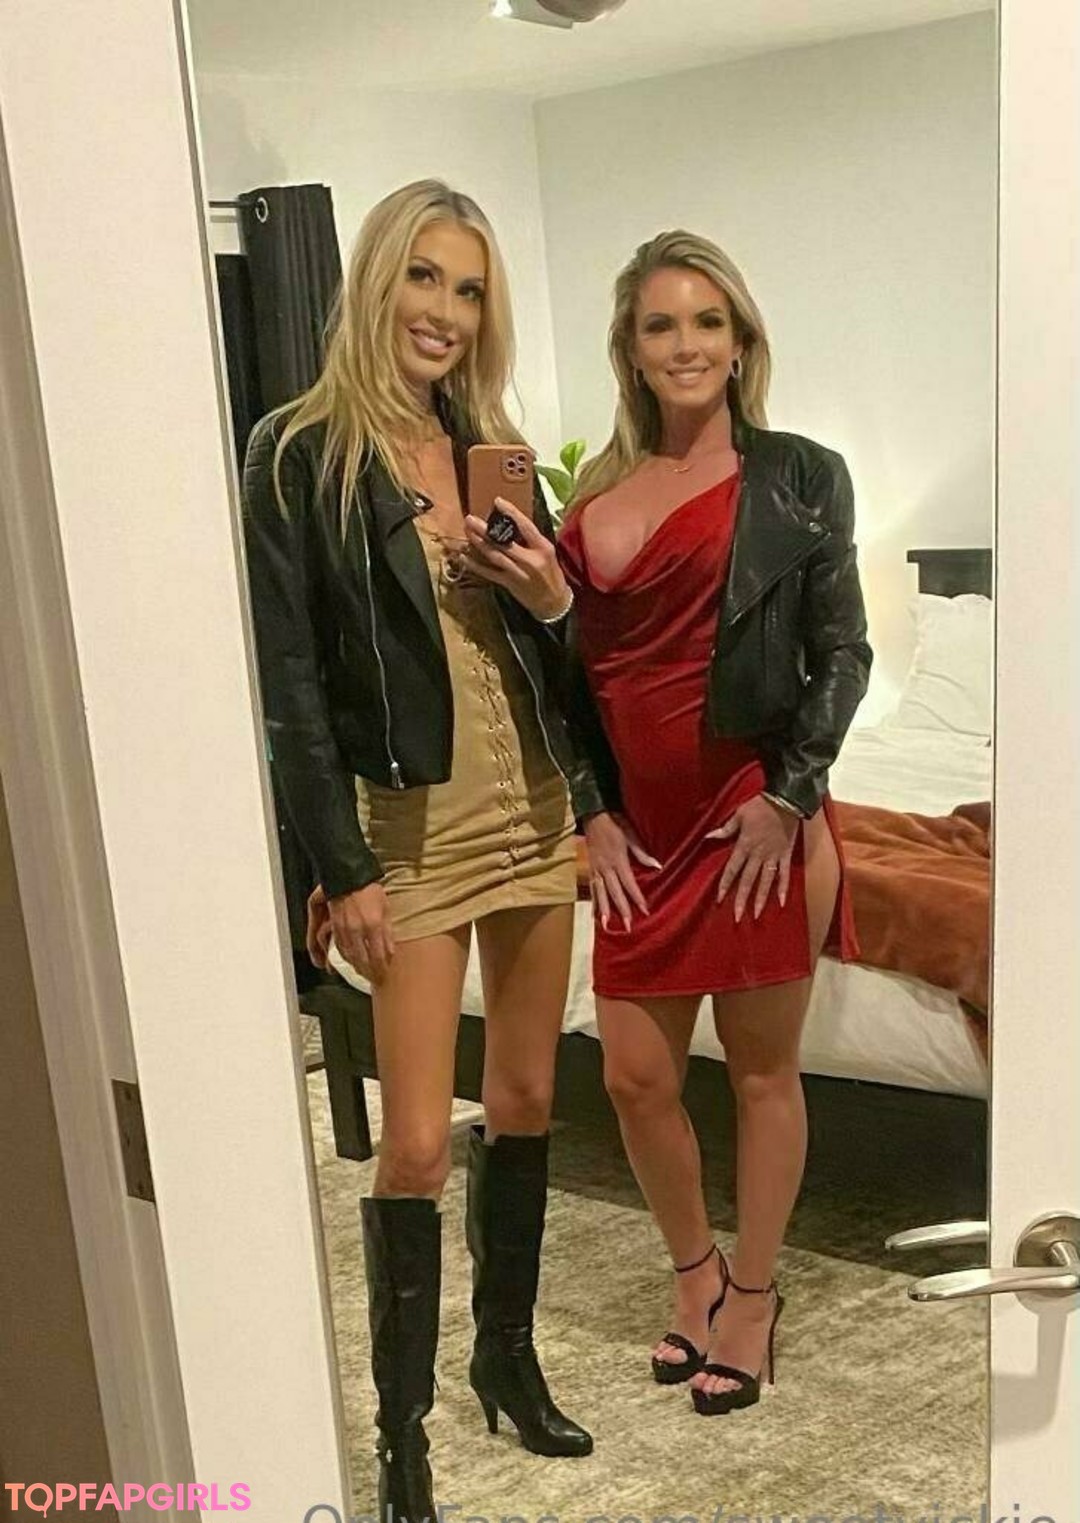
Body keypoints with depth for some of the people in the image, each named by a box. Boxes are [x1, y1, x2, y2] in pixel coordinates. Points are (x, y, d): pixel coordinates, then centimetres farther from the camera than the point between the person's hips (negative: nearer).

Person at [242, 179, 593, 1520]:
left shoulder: (498, 447, 9)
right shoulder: (300, 453, -7)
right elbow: (289, 681, -11)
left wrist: (553, 601, -7)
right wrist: (341, 871, -15)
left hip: (533, 809, 6)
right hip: (410, 827, -5)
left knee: (526, 1101, 15)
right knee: (416, 1147, -2)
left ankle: (508, 1353, 34)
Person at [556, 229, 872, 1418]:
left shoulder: (798, 477, -2)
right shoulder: (593, 494, 8)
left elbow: (842, 653, -3)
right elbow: (571, 670, 10)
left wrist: (789, 797, -11)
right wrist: (593, 813, 2)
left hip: (756, 816, -3)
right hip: (641, 827, 4)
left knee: (761, 1068, 8)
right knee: (636, 1075, 9)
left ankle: (753, 1293, 28)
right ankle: (694, 1271, 34)